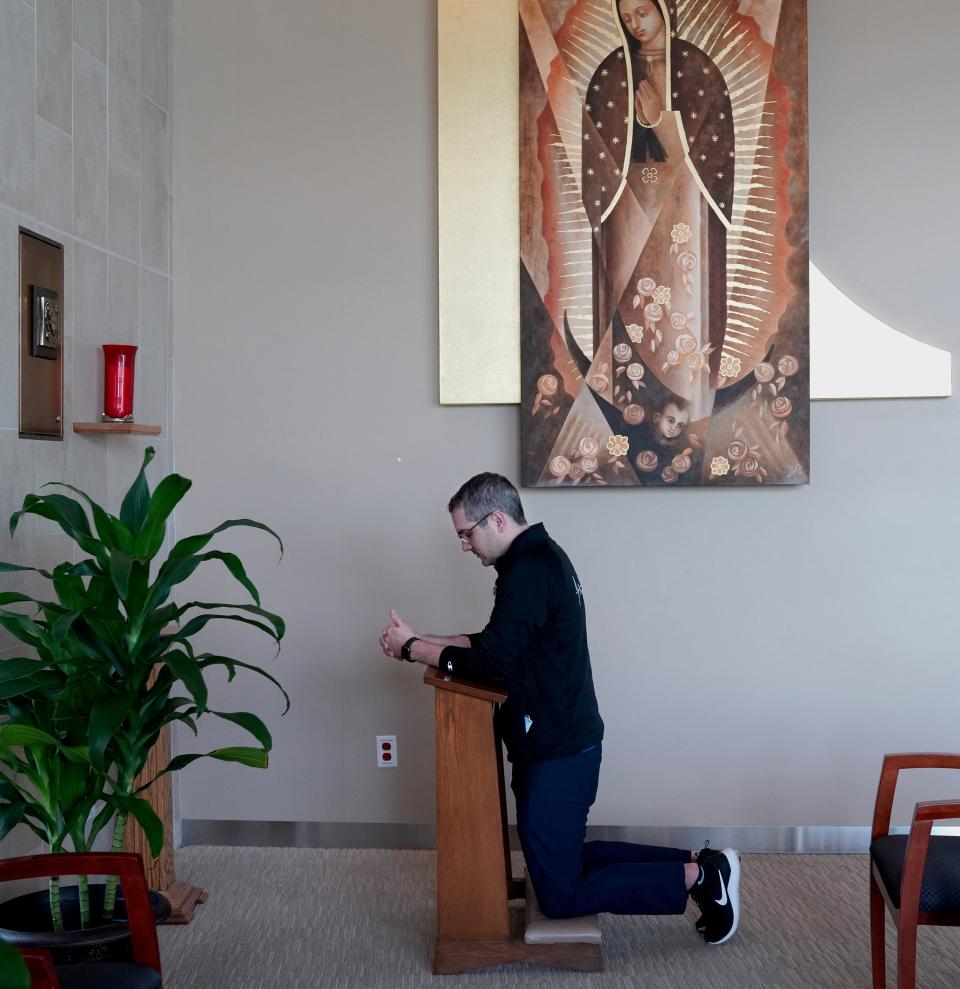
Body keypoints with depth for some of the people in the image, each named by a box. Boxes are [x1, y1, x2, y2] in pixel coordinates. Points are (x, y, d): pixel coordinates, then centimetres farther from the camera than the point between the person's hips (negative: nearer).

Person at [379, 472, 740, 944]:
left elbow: (491, 663, -24)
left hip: (558, 753, -10)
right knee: (562, 856, 20)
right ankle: (699, 865, 18)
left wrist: (413, 650, -11)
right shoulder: (540, 558, 11)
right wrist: (419, 640, 7)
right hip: (558, 743, 10)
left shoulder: (530, 572, -21)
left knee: (561, 896, 0)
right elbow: (495, 644, 16)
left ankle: (699, 875, 3)